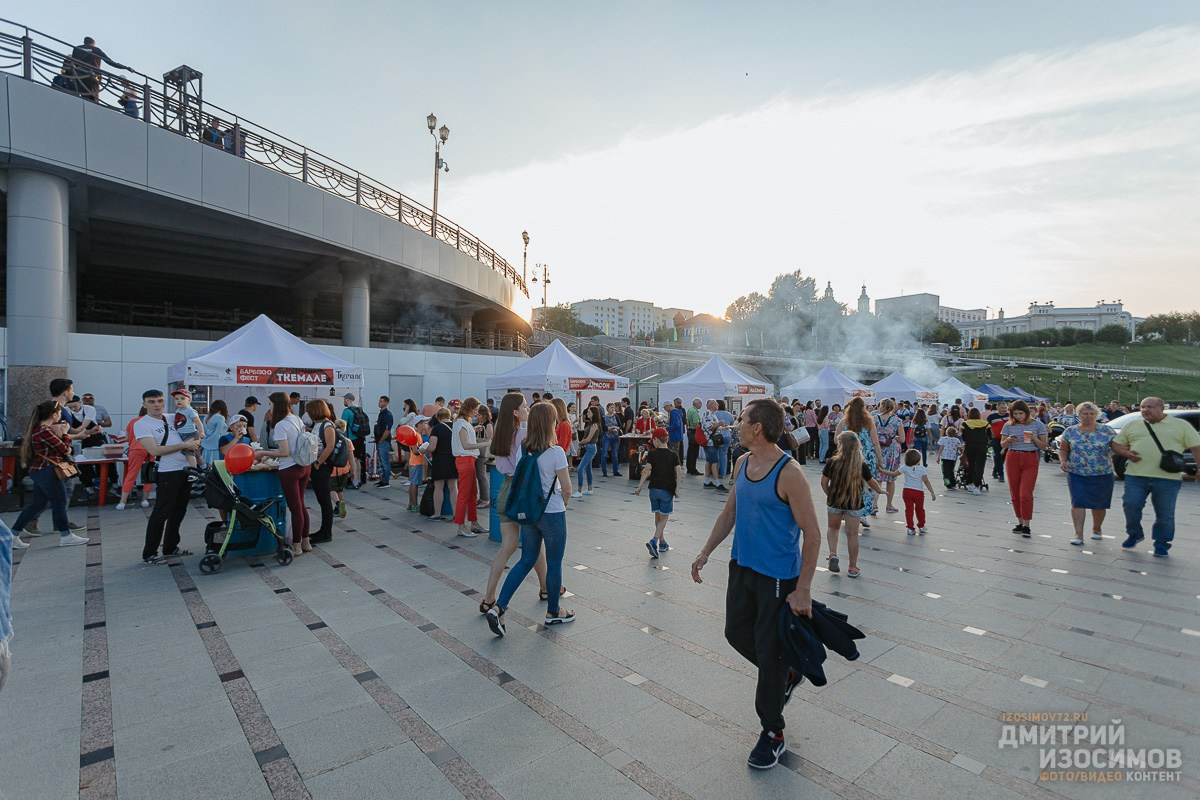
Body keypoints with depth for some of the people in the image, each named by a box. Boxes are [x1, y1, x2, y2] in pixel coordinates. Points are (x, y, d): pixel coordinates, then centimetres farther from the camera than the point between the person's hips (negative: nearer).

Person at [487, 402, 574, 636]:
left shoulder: (523, 449, -2)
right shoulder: (556, 452, -18)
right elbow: (566, 488, -15)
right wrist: (563, 504, 6)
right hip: (552, 514, -5)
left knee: (526, 561, 17)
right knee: (554, 563, 13)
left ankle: (498, 608, 8)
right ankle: (553, 612, 29)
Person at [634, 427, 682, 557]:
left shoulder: (652, 454, -2)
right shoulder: (673, 455, -1)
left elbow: (646, 471, -10)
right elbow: (679, 472, -9)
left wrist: (639, 487, -8)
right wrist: (677, 488, -7)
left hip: (654, 488, 1)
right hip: (667, 490, -1)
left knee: (657, 516, 16)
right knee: (664, 518, 3)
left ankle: (662, 543, 26)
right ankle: (654, 541, -16)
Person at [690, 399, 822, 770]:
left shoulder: (789, 474, -22)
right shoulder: (742, 464, 1)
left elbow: (812, 535, -18)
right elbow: (730, 511, 13)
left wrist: (803, 590, -19)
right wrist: (705, 552, 10)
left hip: (777, 577, -7)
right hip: (741, 566, 7)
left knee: (769, 652, 5)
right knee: (736, 633, 18)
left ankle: (772, 733, 26)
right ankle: (787, 674, 44)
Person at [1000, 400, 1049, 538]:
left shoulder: (1037, 424, 2)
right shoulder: (1009, 425, 5)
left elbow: (1043, 446, 3)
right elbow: (1002, 445, 7)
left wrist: (1034, 438, -15)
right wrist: (1008, 440, -14)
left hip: (1030, 460, -2)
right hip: (1012, 459, 2)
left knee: (1026, 493, -10)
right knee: (1015, 493, 6)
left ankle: (1026, 526, -4)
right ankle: (1020, 522, 19)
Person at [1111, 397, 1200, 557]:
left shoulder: (1181, 425, 7)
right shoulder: (1132, 426, 12)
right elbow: (1116, 444, 16)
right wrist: (1127, 453, -4)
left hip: (1167, 478, -1)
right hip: (1135, 476, 2)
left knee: (1165, 514, 5)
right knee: (1130, 505, -2)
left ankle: (1161, 545, 20)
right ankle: (1134, 534, 21)